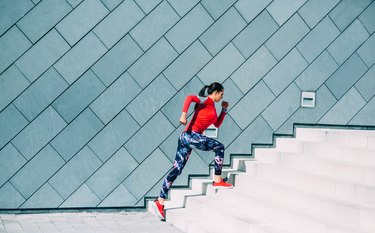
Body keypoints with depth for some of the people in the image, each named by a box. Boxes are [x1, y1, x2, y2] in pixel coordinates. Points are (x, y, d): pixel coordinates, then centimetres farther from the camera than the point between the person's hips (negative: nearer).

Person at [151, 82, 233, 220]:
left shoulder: (212, 107, 24)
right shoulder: (207, 101, -3)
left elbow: (217, 124, 32)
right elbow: (189, 97, -19)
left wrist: (224, 109, 24)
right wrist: (184, 114, -30)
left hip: (187, 138, 9)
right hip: (191, 135, -9)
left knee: (176, 170, 5)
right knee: (219, 147, -4)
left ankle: (160, 201, 4)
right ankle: (217, 181, 1)